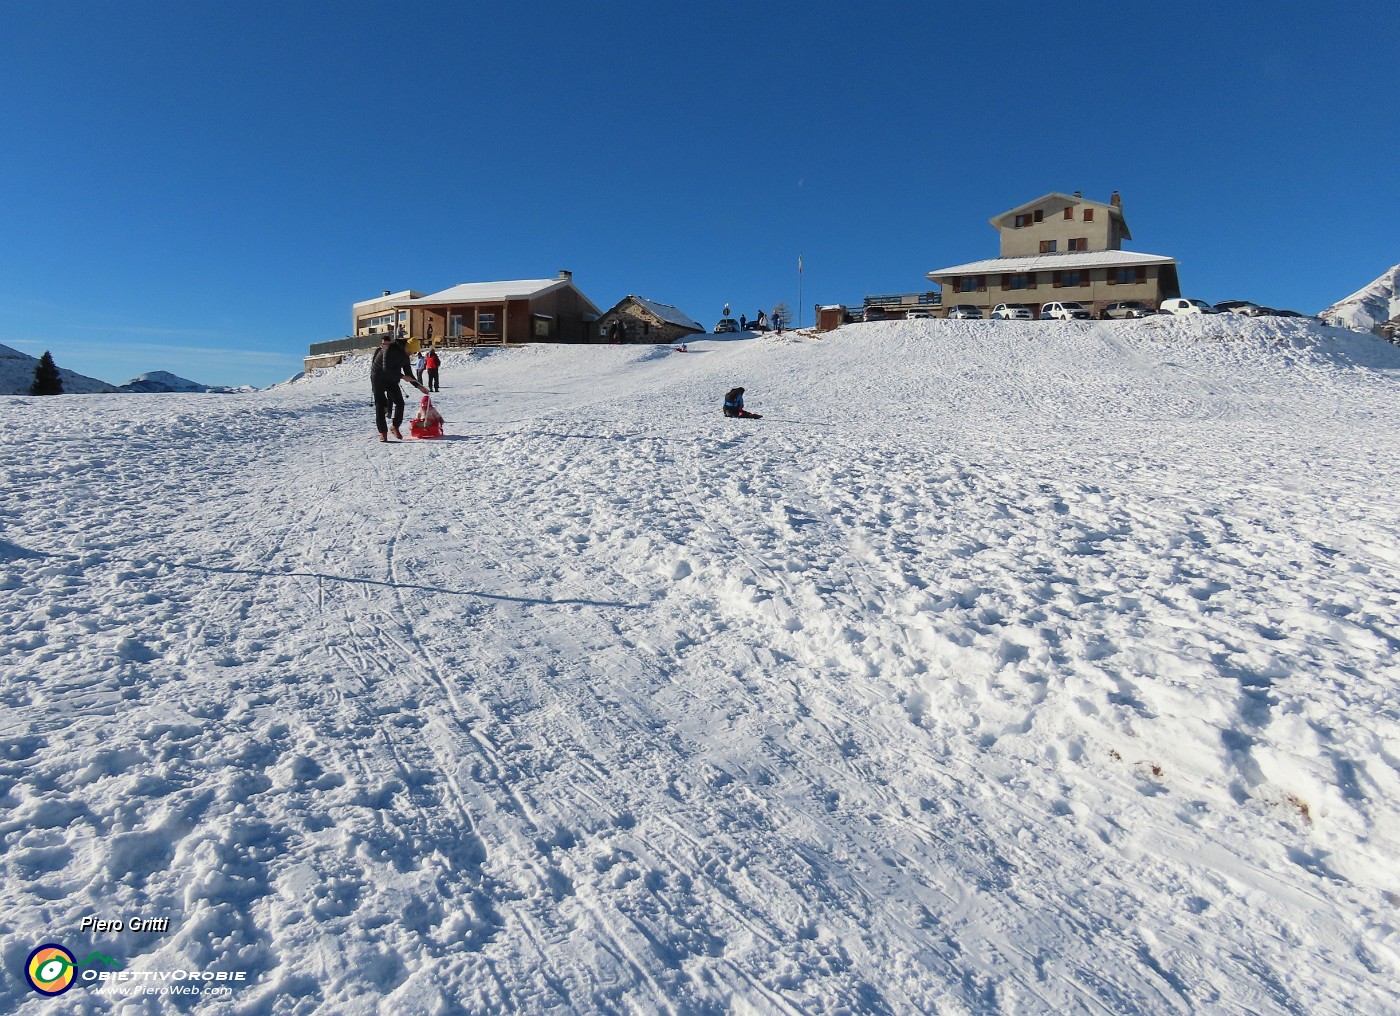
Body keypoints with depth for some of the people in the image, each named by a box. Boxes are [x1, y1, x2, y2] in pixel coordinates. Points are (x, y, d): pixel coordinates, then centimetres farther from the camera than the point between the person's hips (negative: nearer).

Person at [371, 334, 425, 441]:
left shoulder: (405, 355, 3)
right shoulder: (389, 349, -20)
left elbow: (409, 374, 9)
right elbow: (386, 368, -29)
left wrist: (419, 386, 0)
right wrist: (402, 376, -28)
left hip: (392, 380, 7)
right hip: (378, 378, -6)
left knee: (400, 403, -4)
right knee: (380, 405, -6)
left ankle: (395, 427, 11)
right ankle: (383, 432, -2)